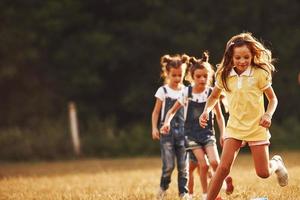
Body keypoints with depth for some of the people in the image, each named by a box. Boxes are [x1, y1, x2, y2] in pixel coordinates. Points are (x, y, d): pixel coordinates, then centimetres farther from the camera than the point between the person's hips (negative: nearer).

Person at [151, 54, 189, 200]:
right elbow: (156, 112, 5)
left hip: (183, 131, 2)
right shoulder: (163, 91, 3)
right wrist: (154, 128, -6)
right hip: (167, 131, -2)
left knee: (183, 166, -1)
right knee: (168, 165, -8)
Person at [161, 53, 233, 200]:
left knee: (215, 162, -19)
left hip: (207, 133, 1)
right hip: (192, 134, -1)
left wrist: (223, 134, 0)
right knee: (203, 165, -14)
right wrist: (167, 122, -12)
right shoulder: (186, 93, -3)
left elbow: (219, 116, 6)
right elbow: (173, 111, 7)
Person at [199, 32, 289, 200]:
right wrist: (206, 111, -6)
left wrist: (268, 114, -20)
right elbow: (215, 96, 13)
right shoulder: (224, 75, -4)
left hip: (257, 127, -1)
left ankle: (277, 163, 37)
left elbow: (273, 98, -1)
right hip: (235, 126, 2)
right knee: (224, 167, -15)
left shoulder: (259, 74, -11)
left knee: (263, 173, 2)